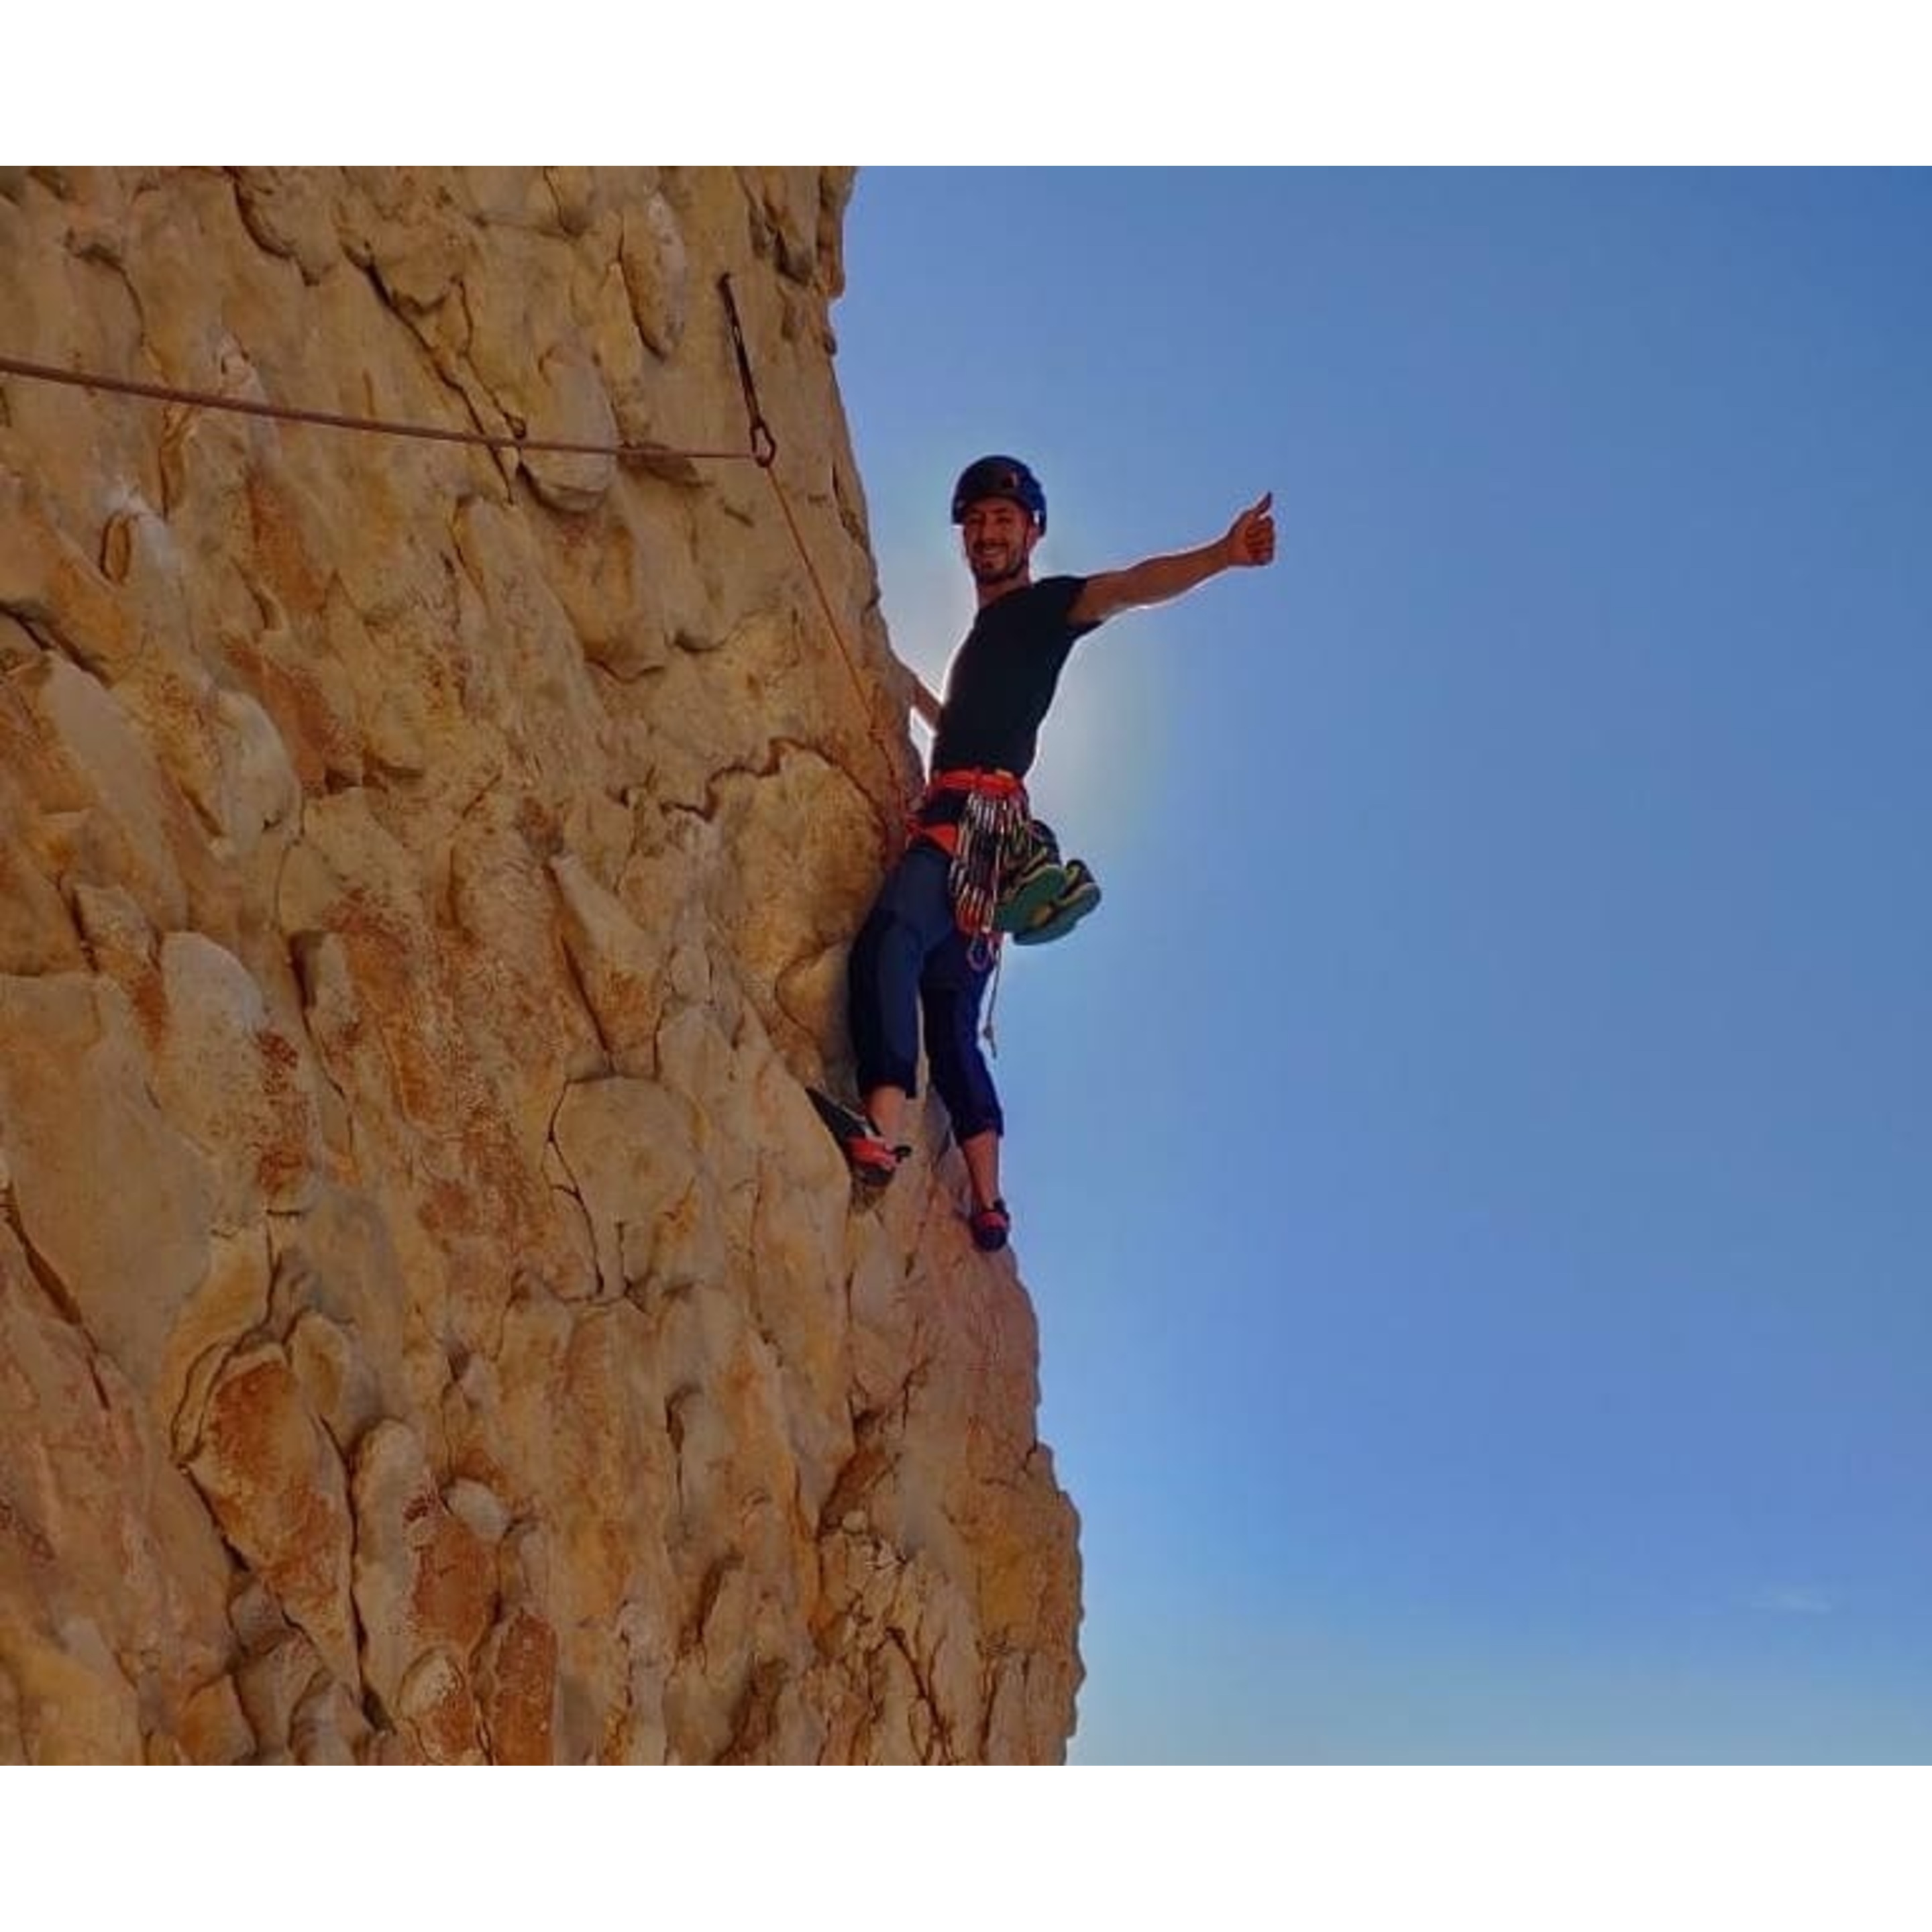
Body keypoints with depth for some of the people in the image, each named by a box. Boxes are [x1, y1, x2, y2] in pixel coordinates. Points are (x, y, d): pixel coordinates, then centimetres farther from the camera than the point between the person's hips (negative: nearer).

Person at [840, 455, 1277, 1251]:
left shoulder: (1043, 606, 6)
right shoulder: (986, 634, 31)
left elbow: (1131, 585, -15)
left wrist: (1222, 554, -31)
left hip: (977, 819, -10)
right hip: (953, 822, 10)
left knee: (888, 939, -32)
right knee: (951, 1020, 8)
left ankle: (884, 1126, -47)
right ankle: (987, 1200, 9)